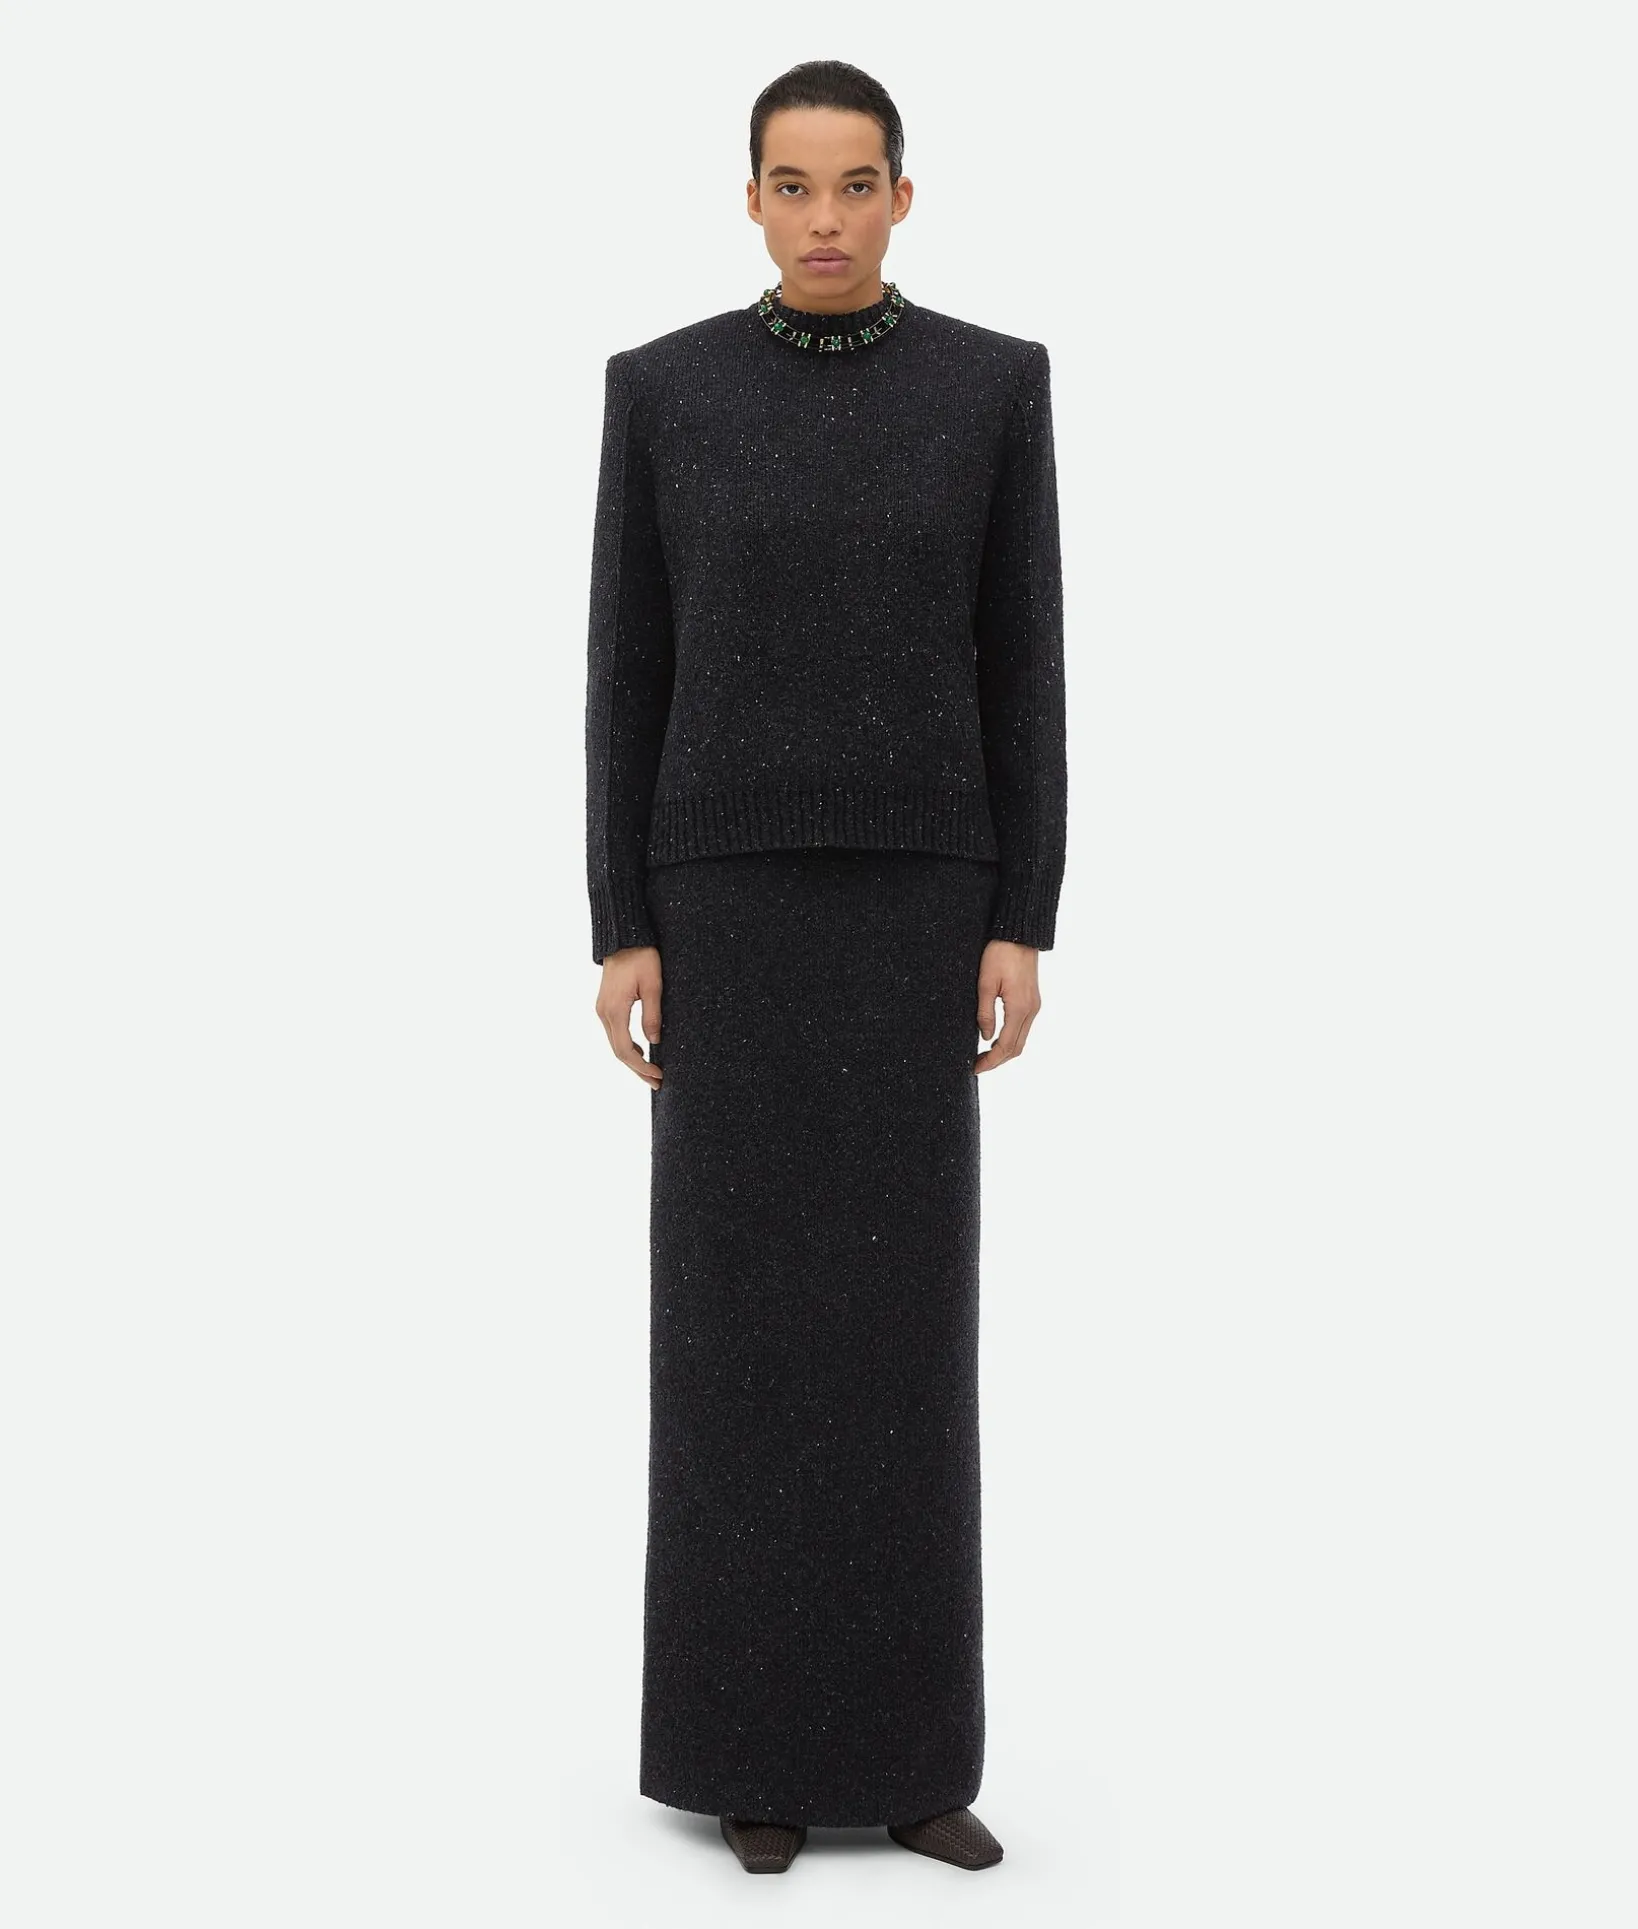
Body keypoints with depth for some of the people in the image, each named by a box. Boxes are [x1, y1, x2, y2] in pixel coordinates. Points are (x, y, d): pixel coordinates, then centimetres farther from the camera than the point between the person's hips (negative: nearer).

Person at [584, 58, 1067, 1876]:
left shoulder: (995, 383, 4)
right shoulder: (662, 387, 3)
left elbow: (1023, 665, 3)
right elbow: (626, 673, 2)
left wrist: (1023, 924, -4)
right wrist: (620, 935, -4)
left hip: (915, 895, 1)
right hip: (726, 891, -1)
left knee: (907, 1317, 2)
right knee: (736, 1313, 0)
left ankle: (904, 1746, 14)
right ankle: (750, 1738, 13)